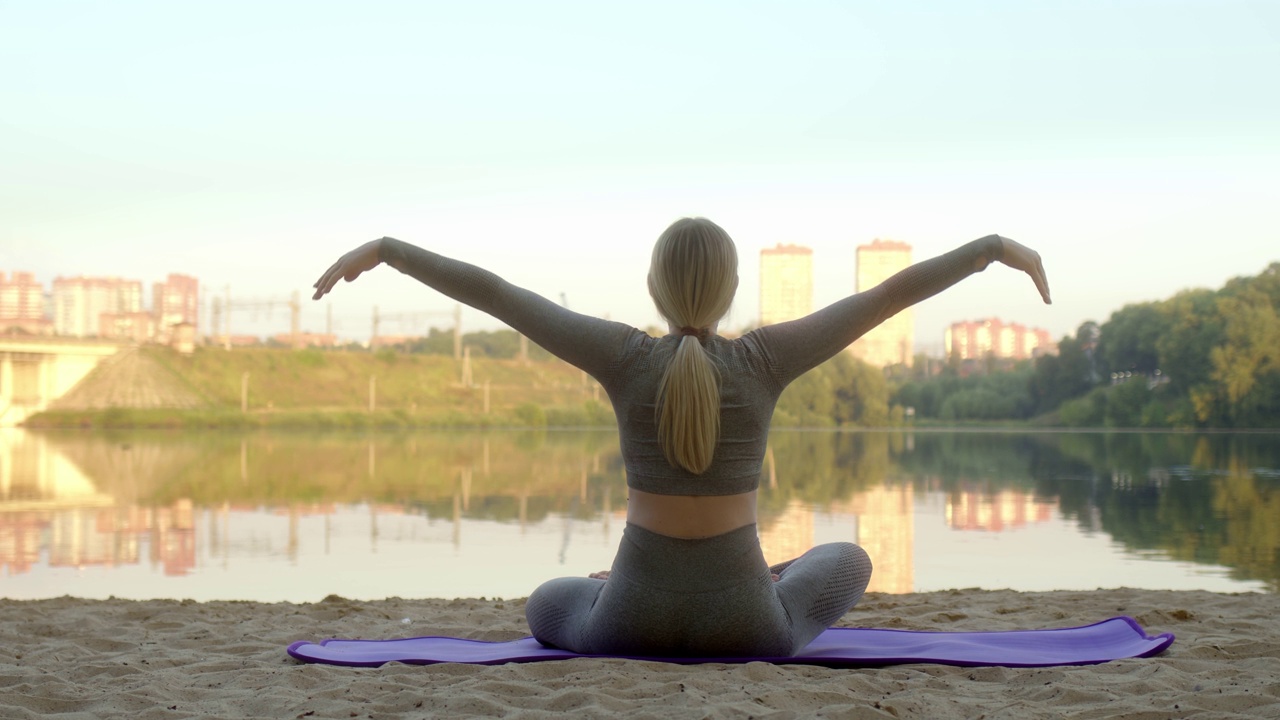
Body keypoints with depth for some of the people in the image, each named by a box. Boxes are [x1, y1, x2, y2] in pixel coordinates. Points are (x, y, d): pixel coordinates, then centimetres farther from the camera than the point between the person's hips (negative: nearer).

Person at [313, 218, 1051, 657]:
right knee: (850, 560, 32)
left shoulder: (623, 355, -10)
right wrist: (1000, 245, 8)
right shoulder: (765, 357, -10)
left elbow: (489, 290, -4)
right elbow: (891, 293, -3)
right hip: (743, 628, 0)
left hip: (631, 622, 1)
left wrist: (381, 247, 6)